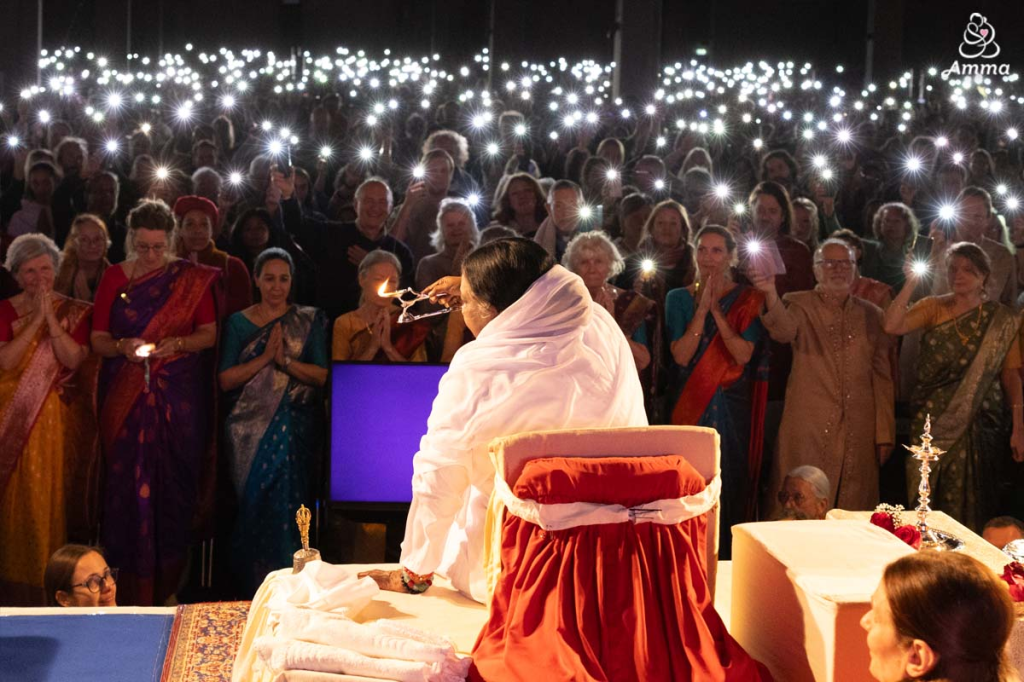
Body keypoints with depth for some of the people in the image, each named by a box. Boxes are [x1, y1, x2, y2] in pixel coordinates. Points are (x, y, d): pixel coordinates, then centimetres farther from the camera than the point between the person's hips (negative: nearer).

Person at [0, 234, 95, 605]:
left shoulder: (75, 311, 3)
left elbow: (74, 359, -10)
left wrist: (51, 319, -16)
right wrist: (35, 320, -15)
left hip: (60, 417, 0)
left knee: (54, 494, 0)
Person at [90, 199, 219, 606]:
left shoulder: (193, 278, 3)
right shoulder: (114, 278, 5)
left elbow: (209, 334, 4)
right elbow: (97, 339, 6)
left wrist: (176, 344, -14)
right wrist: (122, 346, -14)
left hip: (179, 395, 0)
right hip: (126, 398, 1)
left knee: (174, 481, 0)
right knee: (129, 482, -3)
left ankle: (169, 584, 11)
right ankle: (134, 590, 3)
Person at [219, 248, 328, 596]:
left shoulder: (310, 321, 7)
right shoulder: (239, 323, 9)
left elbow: (323, 375, -2)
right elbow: (226, 380, 0)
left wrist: (286, 360, -15)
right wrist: (264, 358, -11)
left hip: (295, 429, -1)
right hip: (251, 429, 1)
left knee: (287, 503, -8)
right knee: (254, 505, -3)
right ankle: (254, 590, 6)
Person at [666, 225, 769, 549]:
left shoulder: (748, 300, 3)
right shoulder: (679, 298, 6)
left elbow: (744, 355, -10)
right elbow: (681, 355, -6)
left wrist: (717, 312, -16)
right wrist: (702, 309, -13)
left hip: (732, 409, -1)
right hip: (688, 407, 1)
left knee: (730, 484, -1)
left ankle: (728, 557, 7)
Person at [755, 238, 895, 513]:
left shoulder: (871, 315, 12)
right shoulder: (800, 305, 3)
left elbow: (882, 376, 11)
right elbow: (784, 330, -21)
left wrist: (884, 433, 6)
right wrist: (771, 294, -42)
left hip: (859, 433, 3)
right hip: (809, 429, -3)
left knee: (852, 507, 5)